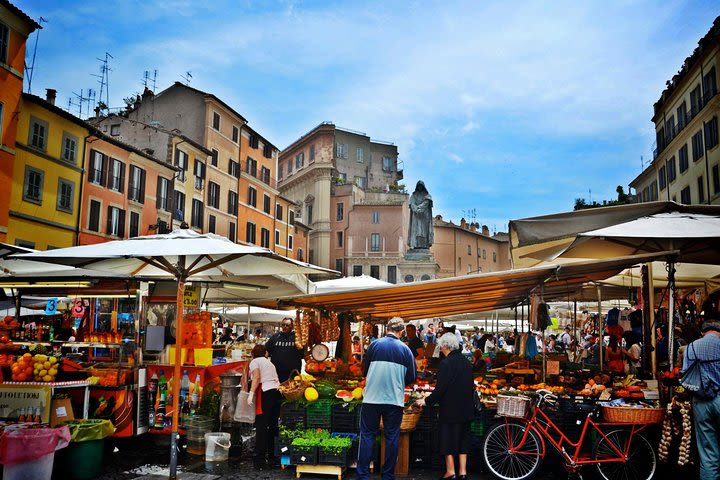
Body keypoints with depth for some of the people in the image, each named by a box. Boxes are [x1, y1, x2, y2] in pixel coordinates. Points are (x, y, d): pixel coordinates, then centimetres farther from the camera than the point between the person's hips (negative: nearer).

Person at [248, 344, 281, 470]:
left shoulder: (255, 361, 7)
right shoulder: (268, 362, 27)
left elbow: (256, 378, -10)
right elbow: (275, 380, 17)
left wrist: (251, 393, -15)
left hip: (266, 393, -7)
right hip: (278, 392, 7)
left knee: (261, 427, -6)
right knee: (273, 425, 12)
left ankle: (260, 460, -7)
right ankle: (273, 456, 16)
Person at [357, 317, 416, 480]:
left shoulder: (374, 345, -2)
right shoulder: (405, 349, -1)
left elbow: (364, 370, 7)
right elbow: (411, 377, 2)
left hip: (372, 398, 0)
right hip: (395, 400, 0)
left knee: (367, 435, 8)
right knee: (392, 437, 11)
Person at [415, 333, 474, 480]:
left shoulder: (446, 363, -17)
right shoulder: (466, 362, 5)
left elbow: (440, 388, -18)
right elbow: (471, 385, 12)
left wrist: (427, 401, -7)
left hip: (450, 409, -7)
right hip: (466, 408, 7)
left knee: (448, 439, 6)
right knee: (463, 438, 14)